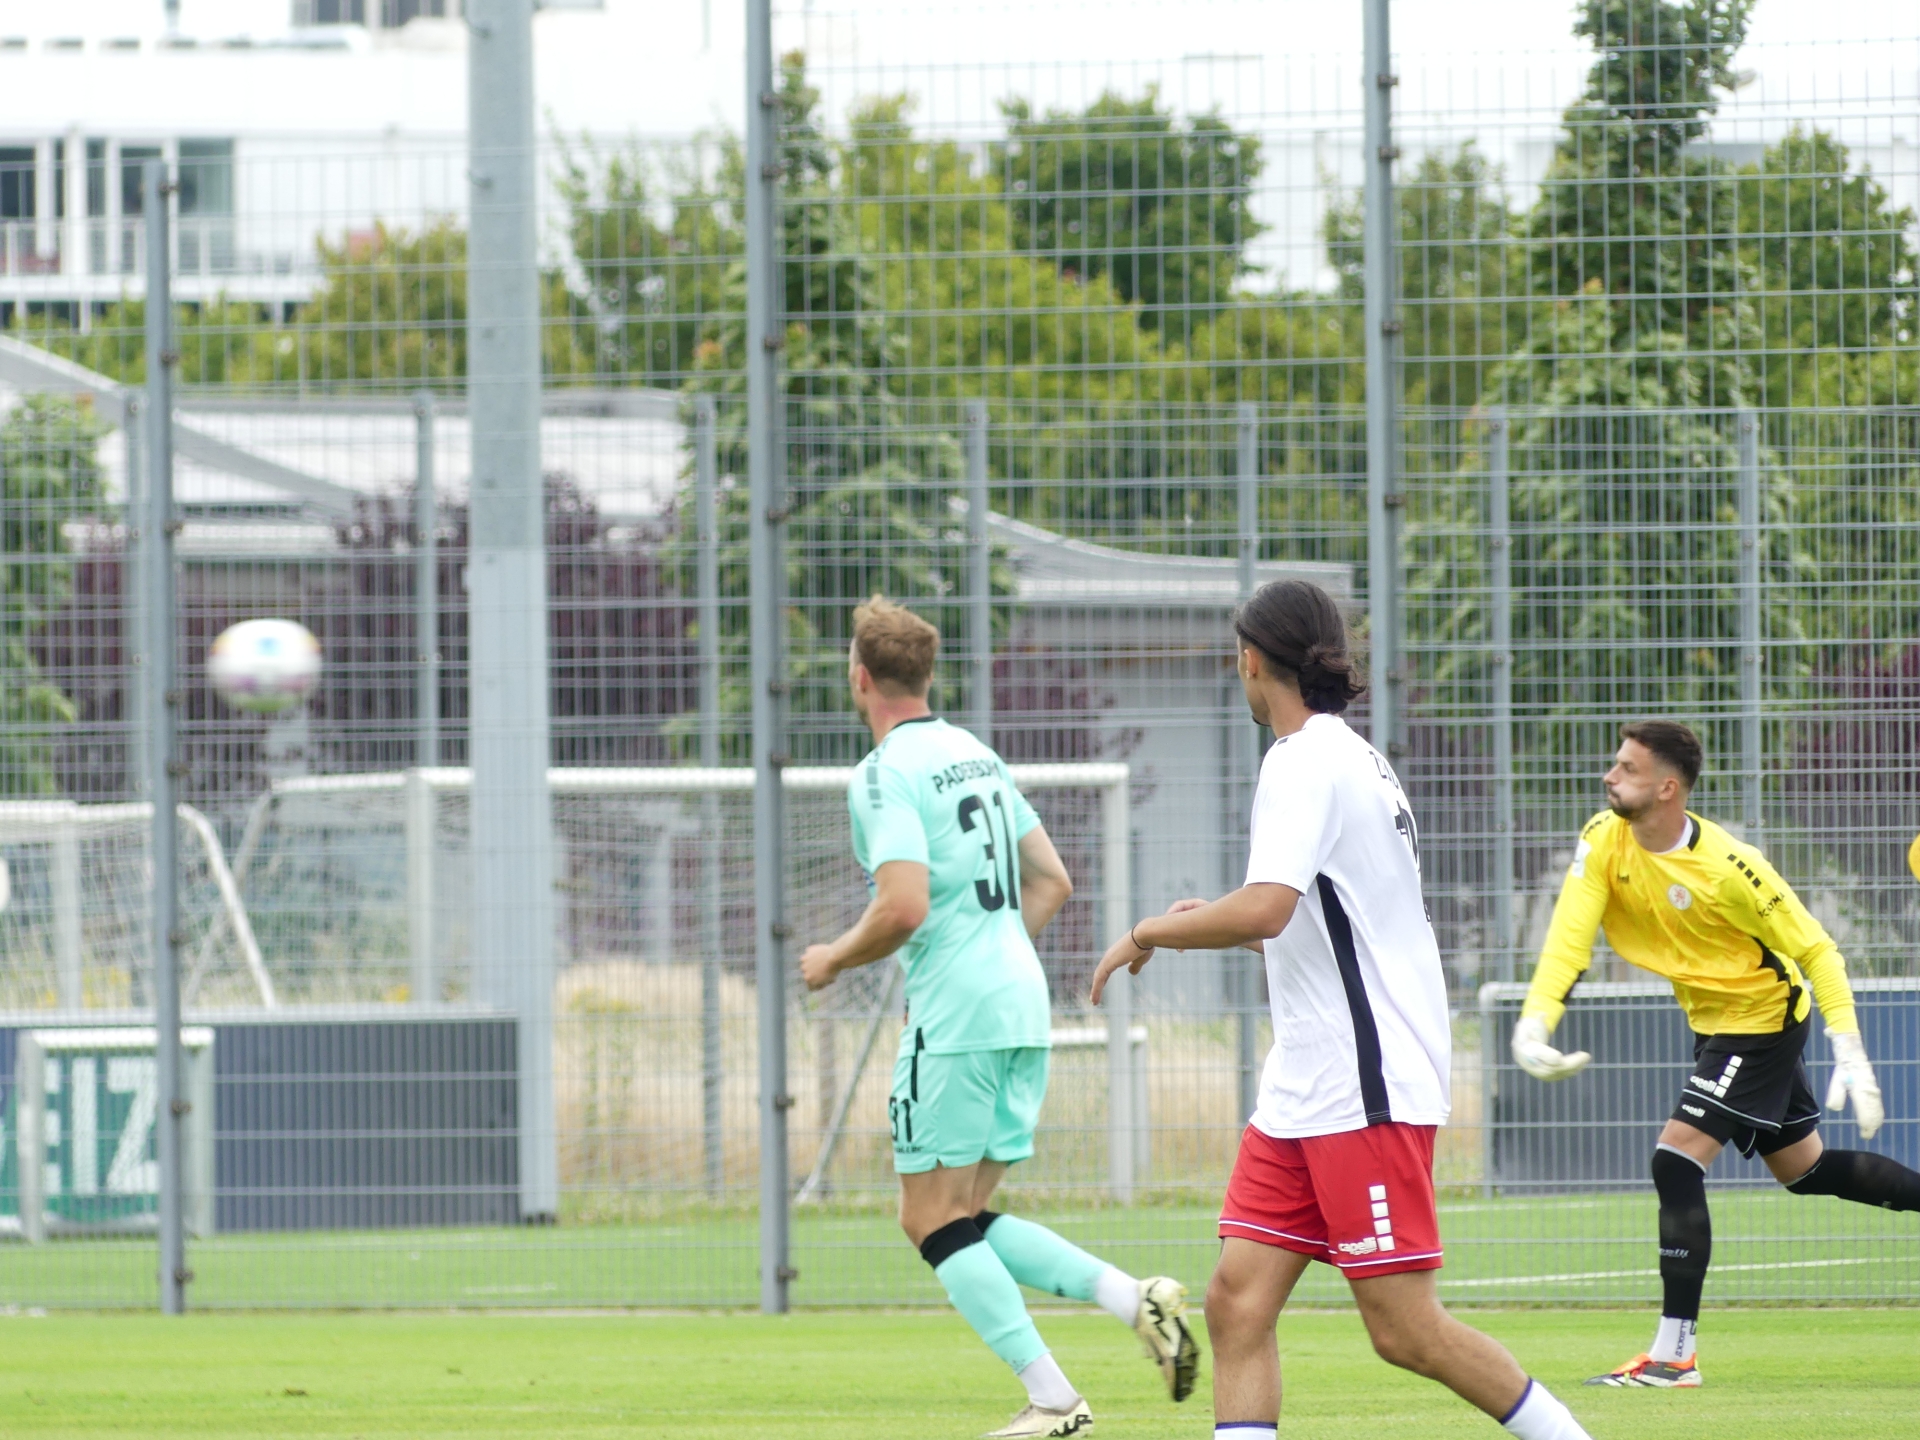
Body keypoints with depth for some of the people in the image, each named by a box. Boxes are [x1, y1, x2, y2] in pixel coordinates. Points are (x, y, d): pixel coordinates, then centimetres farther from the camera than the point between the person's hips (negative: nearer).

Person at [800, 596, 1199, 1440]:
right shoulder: (976, 755, 16)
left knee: (934, 1221, -1)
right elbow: (1052, 882, 21)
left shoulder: (886, 775, -11)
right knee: (969, 1222, 14)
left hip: (955, 1021, -9)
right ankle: (1135, 1298, -3)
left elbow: (903, 907, -21)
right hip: (1024, 1008, 9)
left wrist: (833, 960, -4)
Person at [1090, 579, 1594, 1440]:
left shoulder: (1305, 761, -13)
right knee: (1238, 1303, 0)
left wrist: (1149, 933, -12)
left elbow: (1265, 910, -27)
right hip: (1306, 1089, 10)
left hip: (1366, 1087, -10)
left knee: (1404, 1329, -8)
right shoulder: (1351, 758, 17)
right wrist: (1211, 922, 27)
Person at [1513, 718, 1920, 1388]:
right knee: (1805, 1169, 19)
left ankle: (1674, 1354, -14)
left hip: (1764, 1017, -8)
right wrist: (1533, 1024, -35)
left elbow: (1815, 950, -19)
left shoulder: (1728, 868, -27)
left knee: (1675, 1161, -18)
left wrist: (1850, 1054, -25)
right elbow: (1569, 935, -19)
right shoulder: (1603, 841, -11)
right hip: (1712, 1023, 8)